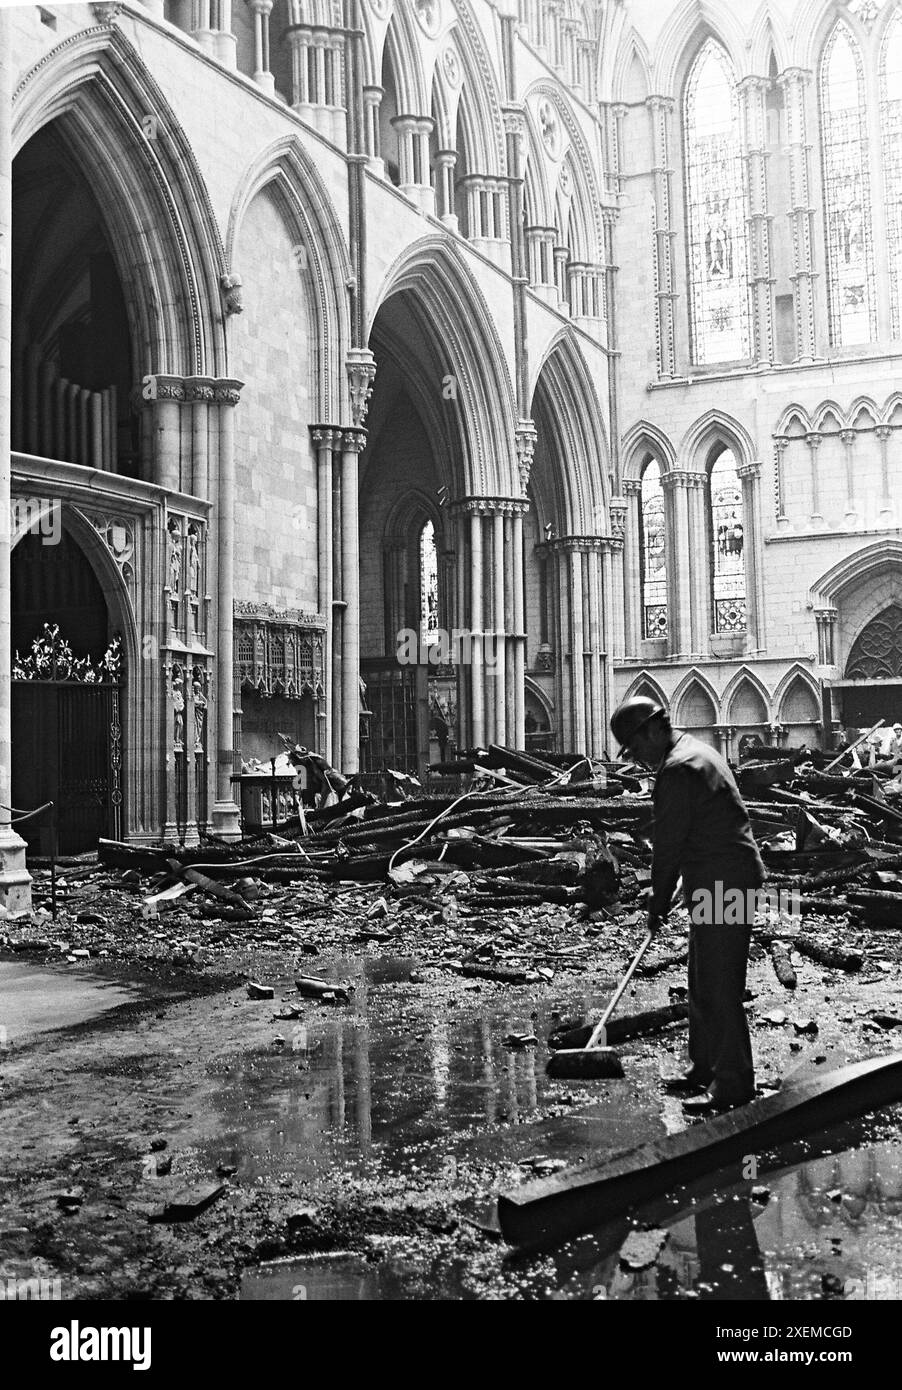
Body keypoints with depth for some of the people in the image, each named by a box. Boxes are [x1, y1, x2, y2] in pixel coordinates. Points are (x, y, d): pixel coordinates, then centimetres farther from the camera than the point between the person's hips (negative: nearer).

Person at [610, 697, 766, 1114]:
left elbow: (669, 843, -14)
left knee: (719, 986, -5)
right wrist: (664, 896, 24)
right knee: (702, 982, 17)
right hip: (725, 881, 11)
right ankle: (704, 1066, 27)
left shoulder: (677, 770, -17)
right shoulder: (696, 752, 17)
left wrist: (658, 901, -3)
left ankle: (733, 1081, 1)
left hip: (721, 886, -11)